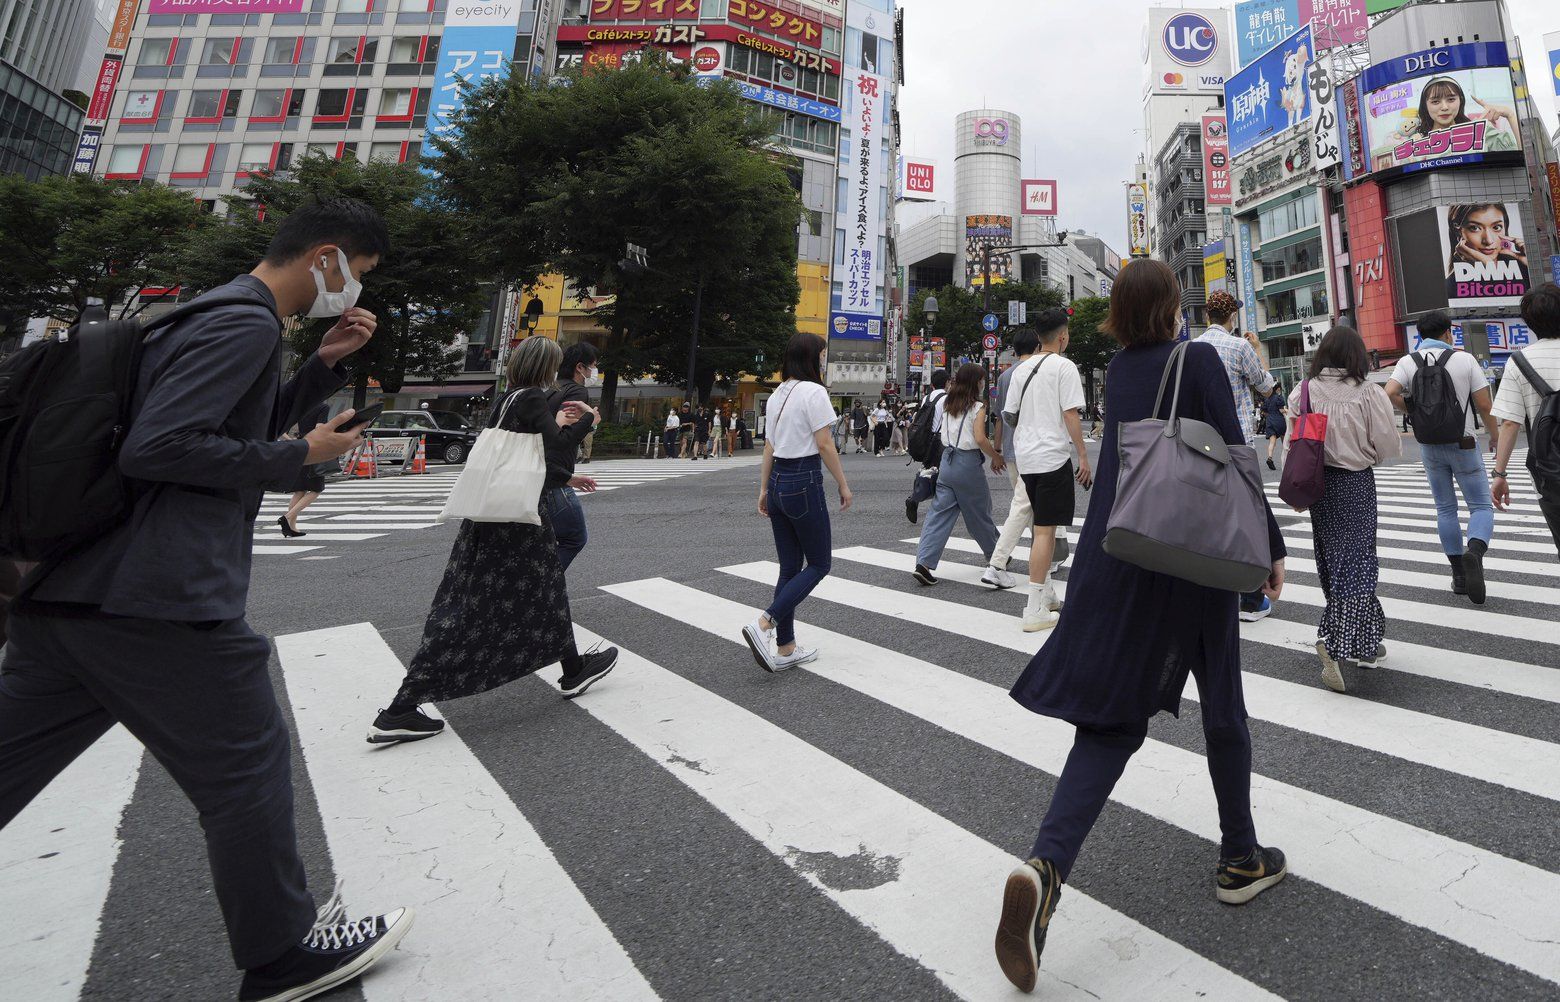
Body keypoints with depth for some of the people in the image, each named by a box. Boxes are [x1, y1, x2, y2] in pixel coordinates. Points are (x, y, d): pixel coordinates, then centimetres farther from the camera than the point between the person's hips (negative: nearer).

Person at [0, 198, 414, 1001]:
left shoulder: (216, 310, 20)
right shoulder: (247, 322, -13)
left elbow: (249, 426, 28)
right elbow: (156, 447, -21)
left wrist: (326, 364, 16)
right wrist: (302, 456, -12)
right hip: (158, 600, -10)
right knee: (247, 768, 3)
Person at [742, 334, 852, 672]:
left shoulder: (778, 393, 13)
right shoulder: (813, 391, -10)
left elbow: (769, 446, 15)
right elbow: (824, 445, -13)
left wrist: (763, 489, 18)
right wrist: (844, 485, -5)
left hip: (778, 480, 8)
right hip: (805, 482, -8)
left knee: (790, 567, 12)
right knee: (819, 564, 4)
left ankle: (785, 649, 16)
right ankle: (763, 625, -10)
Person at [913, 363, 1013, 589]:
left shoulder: (946, 403, 7)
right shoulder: (977, 407, -9)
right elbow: (980, 439, -19)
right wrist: (996, 457, -5)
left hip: (947, 460, 5)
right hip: (968, 463, -5)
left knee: (940, 513, 3)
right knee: (980, 514, 10)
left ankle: (924, 562, -8)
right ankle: (996, 560, 29)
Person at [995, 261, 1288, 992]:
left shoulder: (1118, 369, 11)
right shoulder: (1199, 360, -5)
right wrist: (1271, 546, 1)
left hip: (1114, 554, 4)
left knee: (1112, 720, 4)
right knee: (1222, 706, 18)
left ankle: (1046, 865, -14)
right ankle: (1240, 858, 36)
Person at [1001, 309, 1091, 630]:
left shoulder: (1022, 369, 12)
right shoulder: (1064, 366, -7)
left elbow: (1009, 415, 14)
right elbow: (1071, 414, -12)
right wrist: (1083, 456, -8)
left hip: (1025, 457, 7)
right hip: (1053, 456, -7)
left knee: (1043, 526, 18)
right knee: (1045, 529, -6)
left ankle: (1046, 594, 28)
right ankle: (1035, 610, -5)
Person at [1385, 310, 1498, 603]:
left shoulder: (1408, 362, -3)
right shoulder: (1465, 359, -6)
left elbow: (1390, 394, -19)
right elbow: (1484, 405, -6)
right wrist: (1495, 436, 9)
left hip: (1429, 445, 2)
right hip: (1463, 443, -2)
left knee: (1446, 509, 12)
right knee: (1481, 505, 7)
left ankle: (1459, 575, 15)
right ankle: (1475, 552, -22)